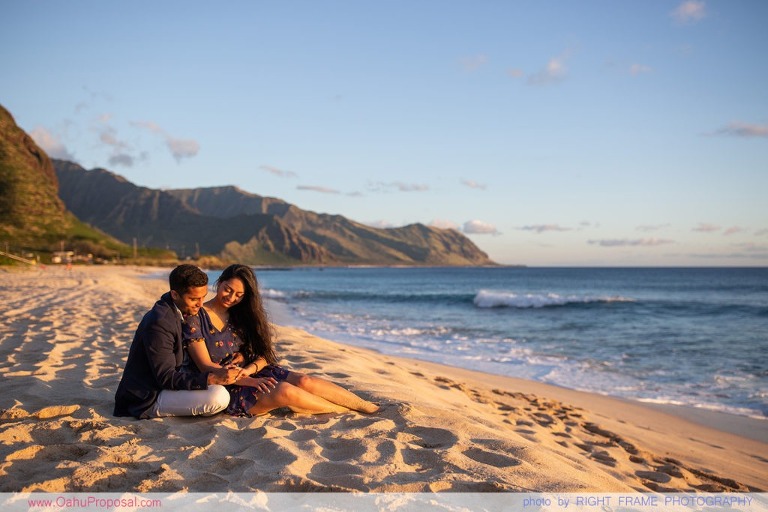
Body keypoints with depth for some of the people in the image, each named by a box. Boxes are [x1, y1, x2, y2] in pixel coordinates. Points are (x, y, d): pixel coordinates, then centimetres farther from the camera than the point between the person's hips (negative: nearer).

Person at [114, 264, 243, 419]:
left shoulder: (174, 312, 5)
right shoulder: (159, 322, -25)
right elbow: (166, 377, -27)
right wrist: (211, 378, -36)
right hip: (147, 400, -10)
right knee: (219, 396, -28)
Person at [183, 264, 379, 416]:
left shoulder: (240, 315, 8)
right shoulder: (195, 319, -9)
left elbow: (264, 354, 5)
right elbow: (206, 366, -15)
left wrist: (249, 369, -19)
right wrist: (250, 382, -23)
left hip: (253, 375, 5)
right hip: (227, 389, -5)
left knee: (304, 381, -21)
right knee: (284, 391, -30)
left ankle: (368, 407, -15)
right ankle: (344, 410, -14)